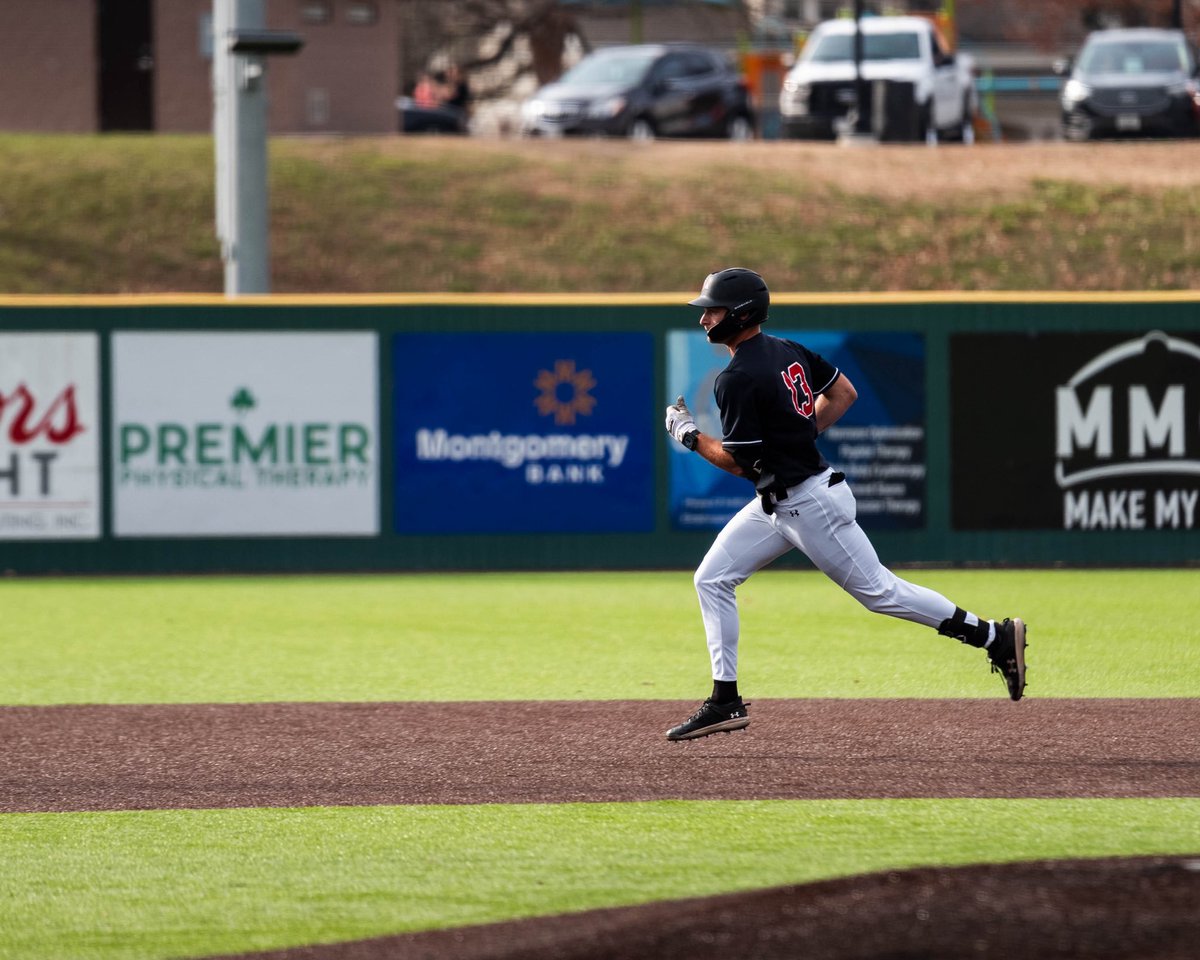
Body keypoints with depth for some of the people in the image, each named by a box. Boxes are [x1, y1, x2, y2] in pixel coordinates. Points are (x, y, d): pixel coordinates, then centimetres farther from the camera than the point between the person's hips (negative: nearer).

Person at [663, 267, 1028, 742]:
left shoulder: (737, 379, -21)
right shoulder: (788, 351, 7)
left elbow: (738, 461, -20)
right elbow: (844, 393, 15)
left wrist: (689, 435, -6)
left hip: (809, 503, -10)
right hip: (777, 503, 10)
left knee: (879, 591, -3)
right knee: (712, 579, 8)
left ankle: (995, 637, 4)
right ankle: (725, 700, 9)